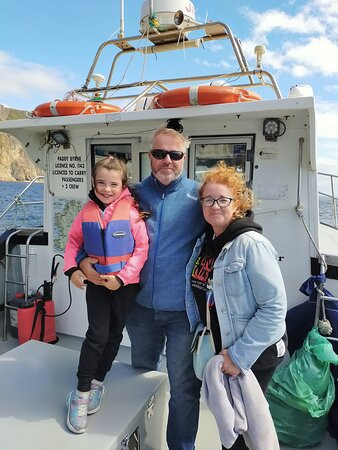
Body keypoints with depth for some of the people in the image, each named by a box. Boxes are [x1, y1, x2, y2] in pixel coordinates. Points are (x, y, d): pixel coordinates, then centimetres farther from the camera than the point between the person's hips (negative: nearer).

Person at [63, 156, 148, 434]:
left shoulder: (131, 211, -13)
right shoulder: (87, 211, -3)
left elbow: (142, 248, -13)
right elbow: (74, 242, 8)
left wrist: (122, 277, -18)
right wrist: (72, 268, -7)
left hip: (125, 283, 0)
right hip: (95, 281, 1)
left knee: (115, 334, 13)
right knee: (97, 335, -3)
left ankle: (98, 382, 35)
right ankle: (81, 393, 14)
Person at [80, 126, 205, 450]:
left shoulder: (198, 196, -7)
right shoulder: (136, 194, 1)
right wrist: (85, 259, -8)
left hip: (183, 310, -3)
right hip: (142, 306, 4)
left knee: (183, 388, 11)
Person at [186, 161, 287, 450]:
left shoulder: (251, 244, -22)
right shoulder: (205, 243, 1)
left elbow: (274, 307, -24)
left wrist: (239, 357, -22)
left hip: (252, 356, -6)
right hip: (218, 350, 6)